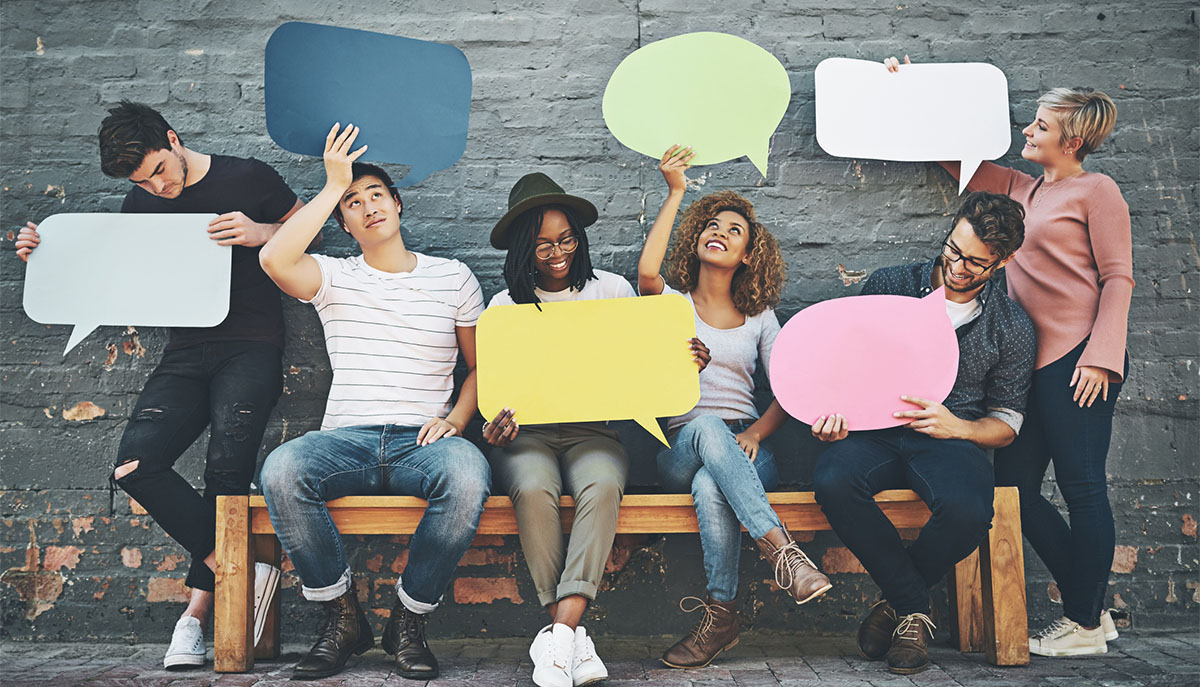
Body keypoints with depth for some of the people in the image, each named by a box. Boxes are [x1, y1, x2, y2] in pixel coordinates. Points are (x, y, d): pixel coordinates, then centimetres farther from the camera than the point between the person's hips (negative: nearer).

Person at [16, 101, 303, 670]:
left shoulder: (249, 178, 3)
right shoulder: (140, 205, 15)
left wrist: (258, 234, -9)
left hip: (250, 349, -4)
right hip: (186, 353, 4)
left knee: (226, 465, -23)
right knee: (133, 466, -19)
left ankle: (198, 605, -7)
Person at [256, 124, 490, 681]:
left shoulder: (453, 278, 14)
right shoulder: (334, 278, 12)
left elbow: (482, 366, 16)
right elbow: (274, 259, -11)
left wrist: (456, 418, -4)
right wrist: (333, 187, -5)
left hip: (422, 440, 0)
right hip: (347, 439, 1)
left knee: (468, 474, -36)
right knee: (280, 470, -32)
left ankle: (409, 619, -13)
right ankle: (342, 616, -11)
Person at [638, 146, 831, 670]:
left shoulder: (759, 318, 18)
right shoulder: (673, 304, 12)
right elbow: (647, 273, -14)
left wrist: (756, 432, -12)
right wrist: (675, 192, -8)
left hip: (744, 451, 1)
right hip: (680, 449, 0)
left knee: (710, 486, -35)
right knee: (709, 428, -37)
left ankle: (721, 614, -28)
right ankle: (779, 547, -42)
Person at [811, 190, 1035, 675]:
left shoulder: (1012, 329, 7)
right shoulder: (889, 285, 7)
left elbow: (1006, 425, 10)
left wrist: (957, 427, -13)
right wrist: (833, 410, -9)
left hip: (952, 439, 0)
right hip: (875, 431, 1)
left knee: (967, 510, -36)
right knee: (832, 482, -35)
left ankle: (895, 603, -2)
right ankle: (915, 608, -12)